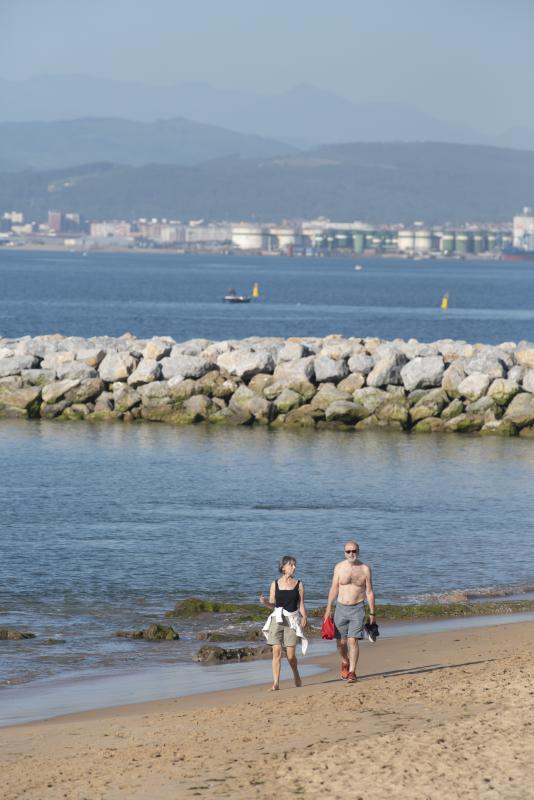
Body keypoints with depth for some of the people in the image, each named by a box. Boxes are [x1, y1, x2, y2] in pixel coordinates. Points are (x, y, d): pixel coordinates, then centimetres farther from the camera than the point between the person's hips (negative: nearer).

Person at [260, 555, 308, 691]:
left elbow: (301, 604, 4)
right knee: (276, 652, -7)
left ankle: (296, 675, 26)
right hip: (277, 619, 1)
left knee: (291, 655, -4)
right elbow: (272, 604, 10)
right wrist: (264, 602, -11)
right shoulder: (275, 584, 8)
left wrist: (304, 617, -11)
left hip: (292, 621, -1)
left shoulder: (299, 584, 6)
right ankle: (276, 683, -7)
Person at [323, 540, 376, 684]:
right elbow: (334, 589, 7)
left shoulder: (365, 569, -2)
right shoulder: (339, 567, 2)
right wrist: (328, 609, 4)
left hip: (357, 609, -2)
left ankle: (352, 672, -9)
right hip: (341, 607, 2)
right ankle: (345, 663, 36)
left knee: (353, 641, -12)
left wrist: (372, 613, 1)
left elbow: (369, 592, 1)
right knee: (341, 642, 6)